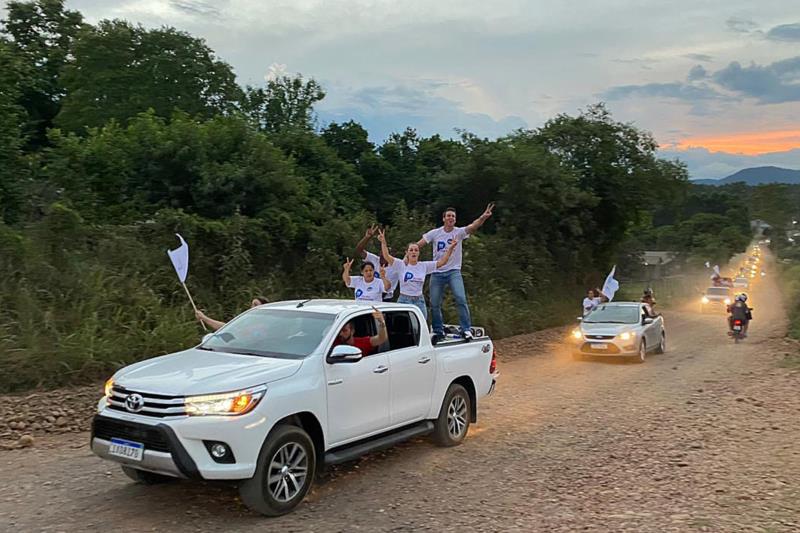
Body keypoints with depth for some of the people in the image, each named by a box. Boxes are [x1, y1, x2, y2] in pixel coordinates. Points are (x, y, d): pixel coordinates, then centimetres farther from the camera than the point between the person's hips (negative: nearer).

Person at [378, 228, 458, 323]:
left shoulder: (424, 266, 5)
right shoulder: (401, 265, -4)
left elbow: (442, 261, 3)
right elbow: (386, 256, -17)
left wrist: (450, 248, -7)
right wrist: (383, 242, -30)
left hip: (419, 301, 3)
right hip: (404, 300, -3)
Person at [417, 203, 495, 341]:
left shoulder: (459, 232, -4)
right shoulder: (434, 233, 1)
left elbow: (473, 226, -23)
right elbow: (417, 245, 1)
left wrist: (483, 217, -42)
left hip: (454, 272, -2)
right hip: (437, 273, 2)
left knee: (461, 298, -18)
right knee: (434, 303, 7)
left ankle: (466, 329, -11)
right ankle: (438, 331, 22)